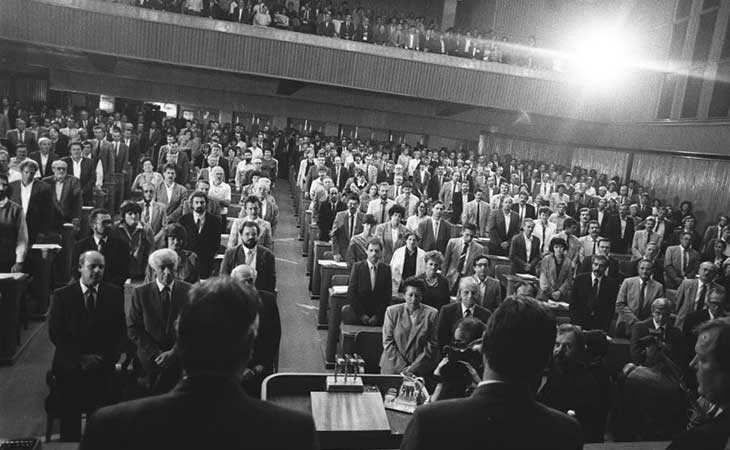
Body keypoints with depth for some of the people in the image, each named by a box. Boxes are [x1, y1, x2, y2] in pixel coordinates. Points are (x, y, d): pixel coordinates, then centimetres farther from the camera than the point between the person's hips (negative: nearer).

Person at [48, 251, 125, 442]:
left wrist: (105, 358, -7)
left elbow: (119, 331, 6)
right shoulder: (62, 295, 2)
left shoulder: (114, 293, 5)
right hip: (71, 365, 0)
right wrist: (81, 358, -10)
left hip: (102, 364, 0)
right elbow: (55, 333, -2)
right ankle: (70, 443, 5)